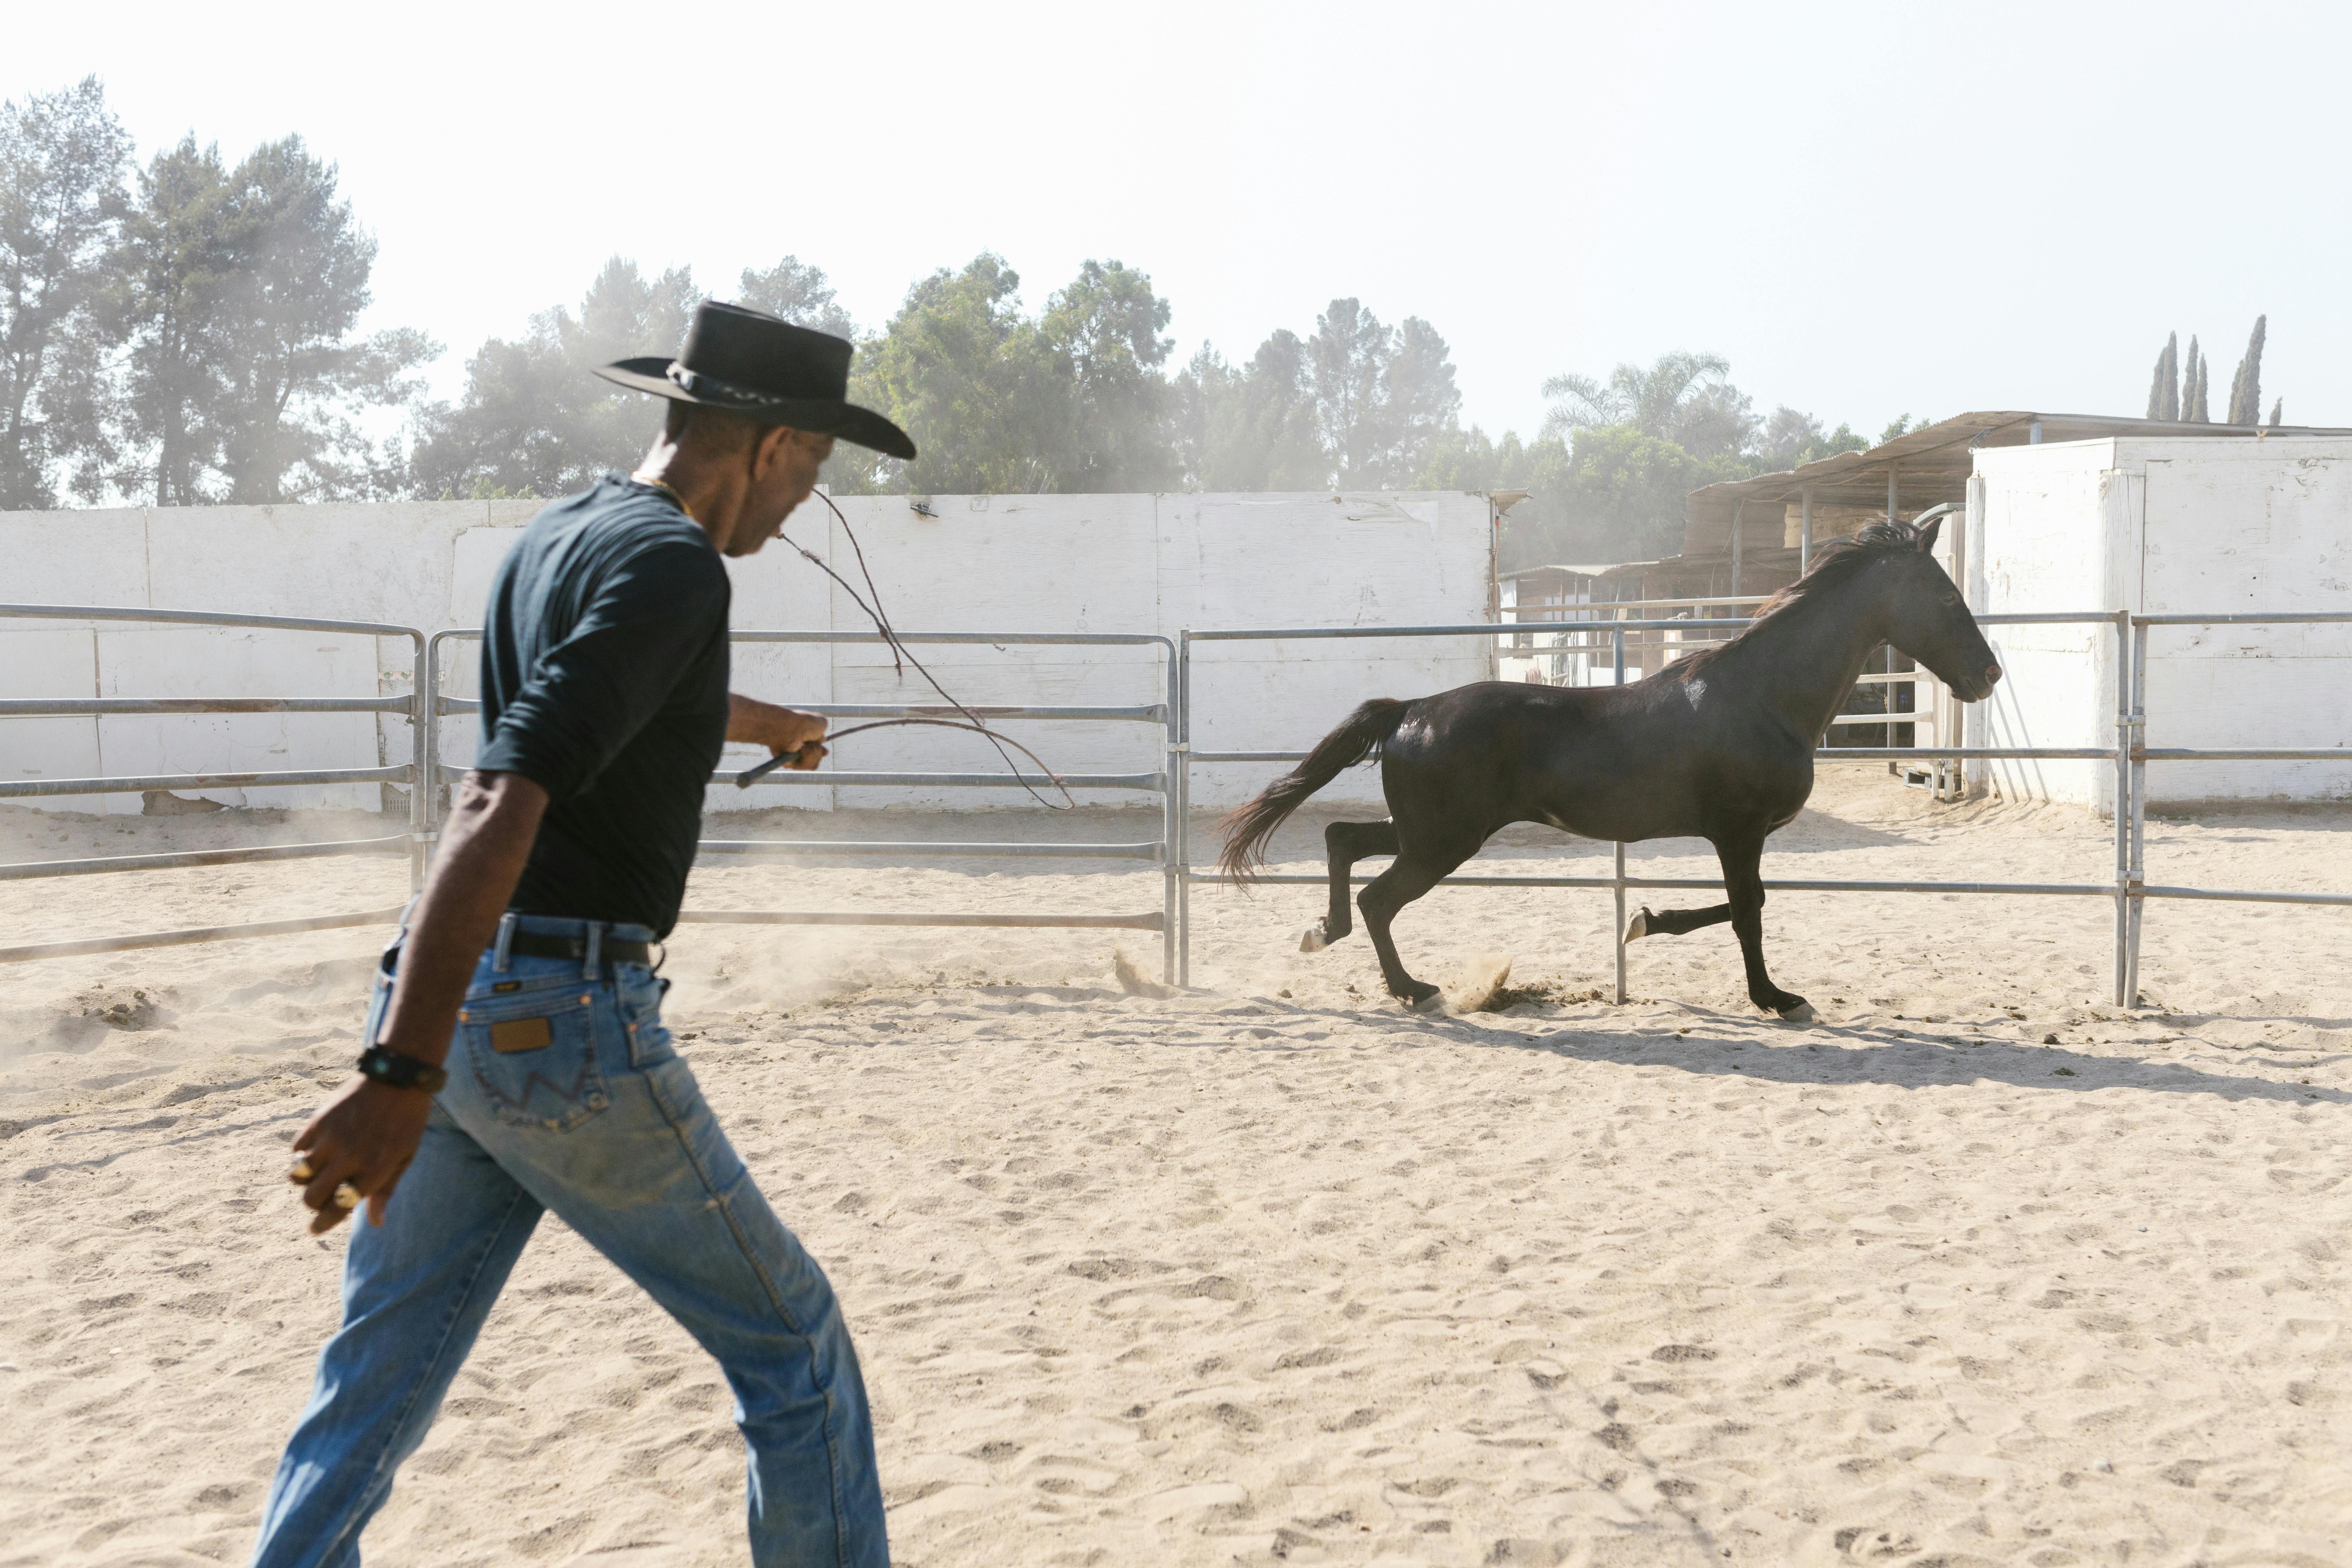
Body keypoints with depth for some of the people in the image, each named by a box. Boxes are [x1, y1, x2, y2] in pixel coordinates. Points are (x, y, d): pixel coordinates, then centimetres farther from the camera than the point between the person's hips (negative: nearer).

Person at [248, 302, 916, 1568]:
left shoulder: (561, 533, 16)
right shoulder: (672, 566, -13)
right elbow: (502, 801, -25)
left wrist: (762, 725, 62)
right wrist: (400, 1075, -31)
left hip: (454, 1010, 9)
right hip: (564, 1019, -9)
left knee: (372, 1394, 13)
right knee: (789, 1342, 8)